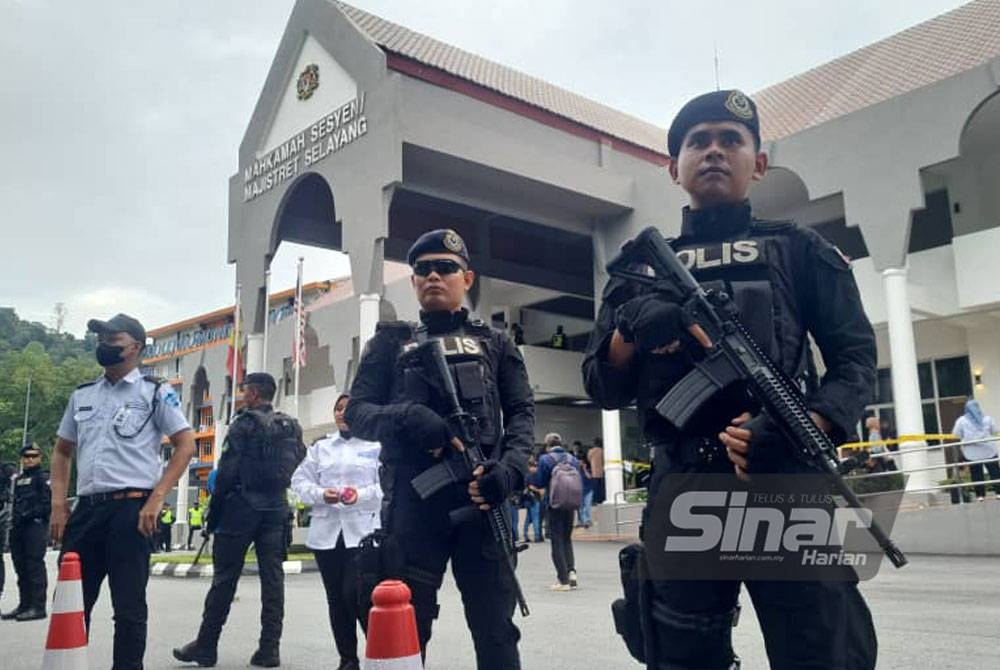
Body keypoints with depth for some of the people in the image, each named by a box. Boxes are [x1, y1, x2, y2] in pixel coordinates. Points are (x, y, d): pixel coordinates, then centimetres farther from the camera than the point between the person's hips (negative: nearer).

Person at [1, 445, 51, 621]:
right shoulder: (18, 479, 23)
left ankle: (38, 607, -9)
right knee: (21, 568, 11)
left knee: (35, 566, -10)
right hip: (18, 528, 8)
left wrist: (29, 514, -17)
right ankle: (24, 605, 19)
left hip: (36, 526, -8)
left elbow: (48, 503, -11)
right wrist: (14, 518, 11)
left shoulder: (43, 477, -1)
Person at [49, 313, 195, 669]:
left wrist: (156, 500, -12)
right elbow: (62, 452, 22)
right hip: (85, 508, 5)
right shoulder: (81, 395, 16)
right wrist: (58, 504, 9)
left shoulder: (155, 392, 1)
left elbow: (186, 445, -3)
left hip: (132, 507, -5)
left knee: (129, 606, 0)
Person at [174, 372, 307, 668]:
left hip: (241, 506, -5)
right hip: (276, 509, 5)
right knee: (272, 577, 4)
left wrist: (214, 509, -4)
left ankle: (206, 645, 10)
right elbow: (297, 466, 12)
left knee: (225, 577, 2)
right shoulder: (291, 427, 11)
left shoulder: (244, 422, -7)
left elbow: (227, 470, -11)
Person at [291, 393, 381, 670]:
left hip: (363, 531, -4)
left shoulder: (377, 445, 4)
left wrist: (362, 495, -20)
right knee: (336, 598, 7)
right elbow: (299, 481, 9)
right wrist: (321, 494, -10)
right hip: (326, 532, 4)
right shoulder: (320, 447, 16)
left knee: (355, 594, -13)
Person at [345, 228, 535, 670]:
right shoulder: (391, 342, 16)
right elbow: (356, 412, 7)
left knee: (495, 628, 3)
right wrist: (408, 418, -15)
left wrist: (510, 469, -12)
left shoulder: (495, 344, 17)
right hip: (412, 502, 0)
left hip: (482, 499, 0)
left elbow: (522, 413, 9)